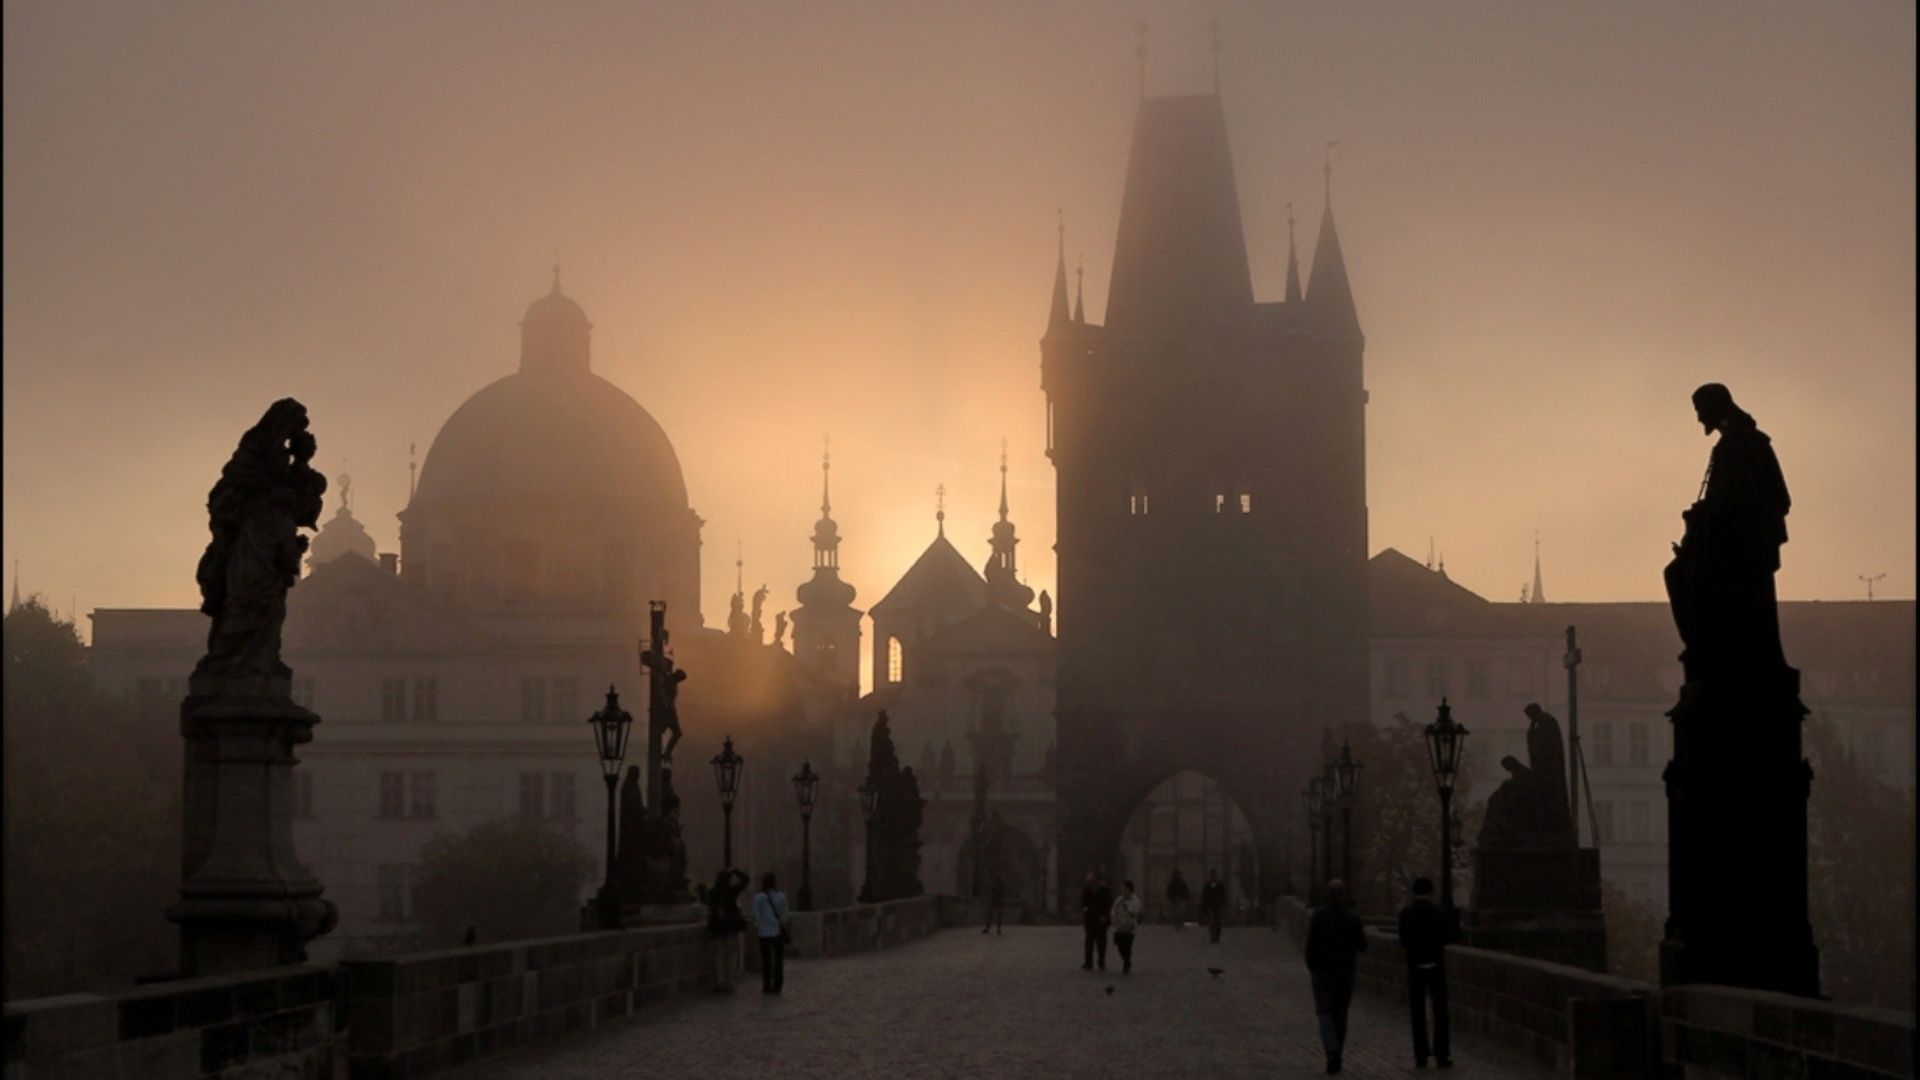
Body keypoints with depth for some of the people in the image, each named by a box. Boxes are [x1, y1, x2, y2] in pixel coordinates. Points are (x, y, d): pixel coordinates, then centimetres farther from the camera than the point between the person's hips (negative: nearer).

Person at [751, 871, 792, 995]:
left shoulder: (758, 898, -9)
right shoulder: (781, 896, -3)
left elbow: (757, 916, -7)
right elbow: (784, 915, -1)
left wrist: (756, 925, 14)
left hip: (765, 933, -1)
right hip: (778, 932, 1)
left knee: (766, 960, 7)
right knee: (778, 959, 8)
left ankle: (767, 986, 6)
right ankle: (777, 986, 7)